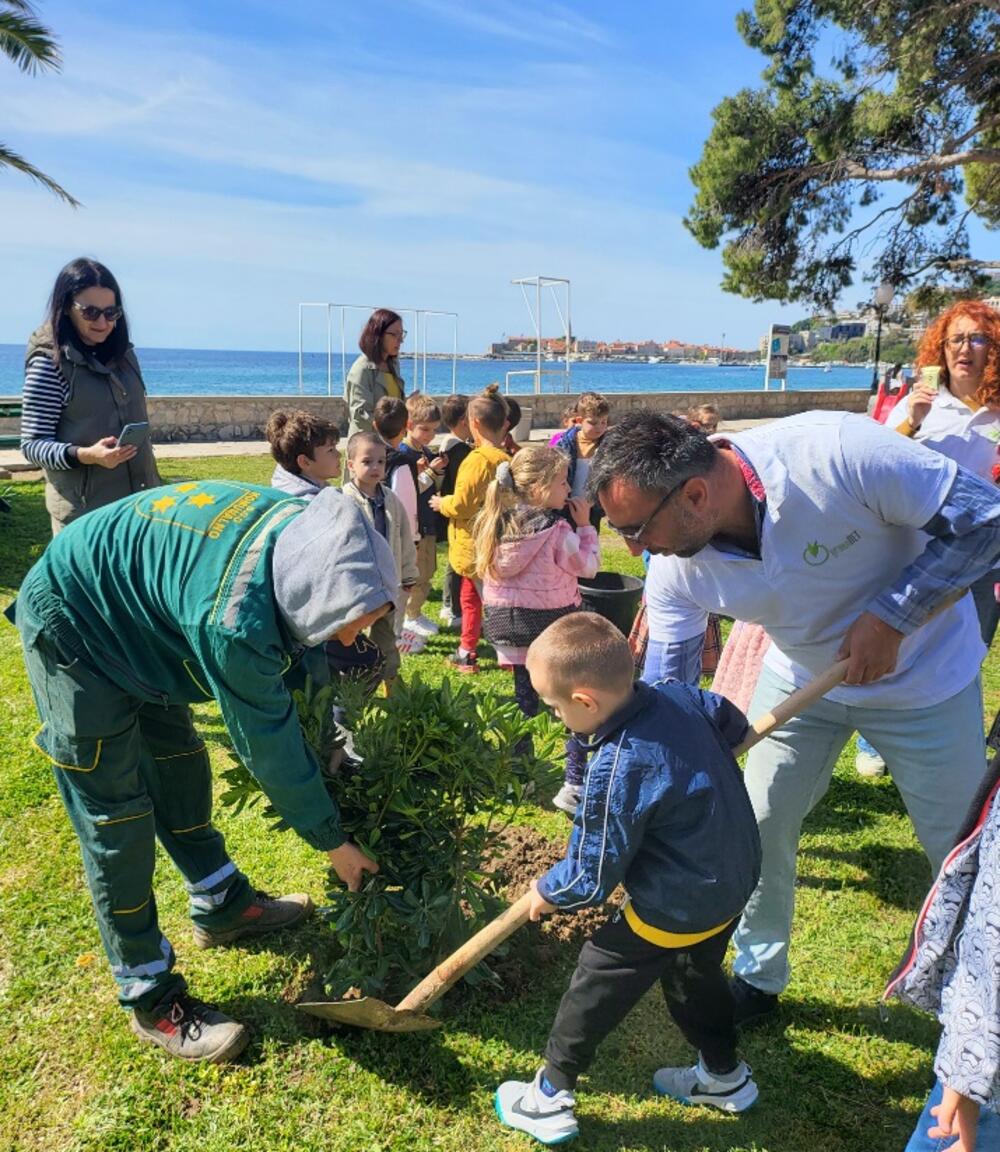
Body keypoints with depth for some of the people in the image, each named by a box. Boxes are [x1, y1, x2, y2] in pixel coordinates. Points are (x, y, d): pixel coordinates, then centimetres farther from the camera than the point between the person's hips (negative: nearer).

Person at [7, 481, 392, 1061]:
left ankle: (223, 906, 35)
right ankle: (152, 1002, 12)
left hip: (129, 608, 8)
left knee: (178, 760, 17)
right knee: (117, 818, -3)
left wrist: (307, 655, -9)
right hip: (73, 630, -8)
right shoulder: (234, 621, -40)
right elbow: (269, 745, -26)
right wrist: (332, 841, -13)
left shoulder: (304, 524, -18)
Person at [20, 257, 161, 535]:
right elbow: (32, 445, -10)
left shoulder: (123, 354, 8)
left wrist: (152, 484, 19)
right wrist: (85, 455, -27)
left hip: (140, 499, 6)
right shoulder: (48, 362, -10)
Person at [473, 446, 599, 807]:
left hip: (504, 619, 6)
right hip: (551, 623, -6)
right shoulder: (556, 530, -17)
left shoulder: (495, 524, -1)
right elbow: (588, 565, -7)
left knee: (524, 698, 20)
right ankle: (574, 784, 5)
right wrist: (585, 525, 2)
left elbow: (484, 569, 8)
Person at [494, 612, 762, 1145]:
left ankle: (550, 1099, 28)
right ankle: (724, 1075, 52)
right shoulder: (679, 695, -12)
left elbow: (593, 877, -21)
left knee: (596, 987, 11)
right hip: (734, 880, 8)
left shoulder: (616, 771, -32)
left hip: (676, 911, -8)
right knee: (697, 974, 32)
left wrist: (546, 892, -1)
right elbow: (733, 723, 10)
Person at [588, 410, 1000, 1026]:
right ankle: (759, 977, 32)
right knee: (761, 828, 6)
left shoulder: (838, 453, -38)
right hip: (801, 677, 4)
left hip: (922, 674, -3)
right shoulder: (676, 568, -21)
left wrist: (890, 616, -32)